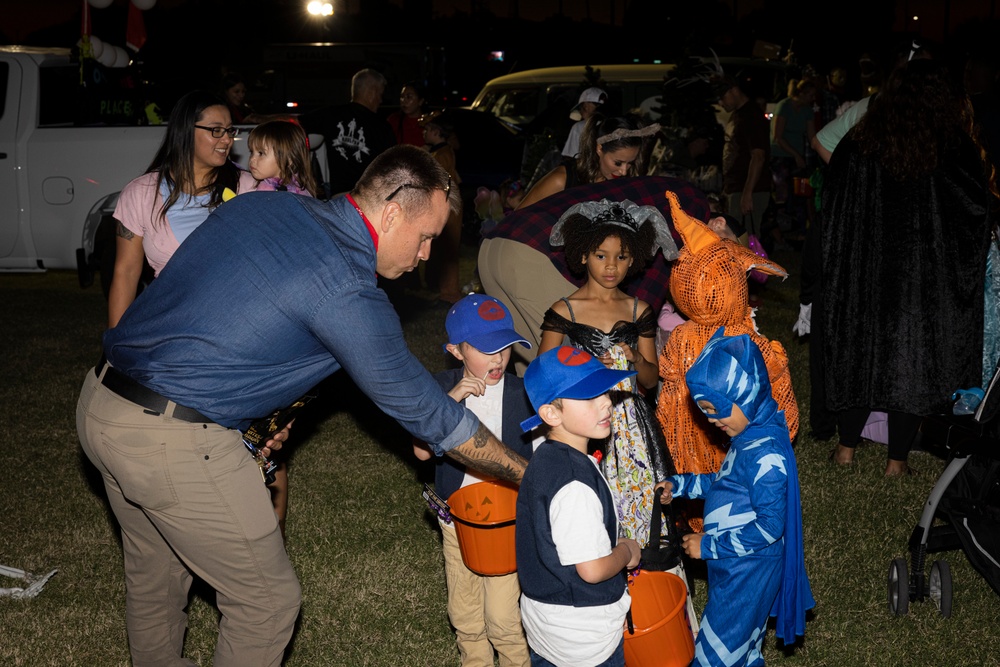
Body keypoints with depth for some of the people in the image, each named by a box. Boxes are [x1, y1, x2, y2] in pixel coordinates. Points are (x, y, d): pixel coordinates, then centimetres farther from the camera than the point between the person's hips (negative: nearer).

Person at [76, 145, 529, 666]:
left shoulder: (261, 205, 8)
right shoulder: (345, 291, -15)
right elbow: (423, 411, -8)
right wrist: (528, 474, 3)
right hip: (173, 441, -9)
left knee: (154, 574, 27)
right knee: (267, 602, 7)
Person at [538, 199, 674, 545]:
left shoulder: (639, 311, 7)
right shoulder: (564, 311, -2)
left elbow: (652, 380, 11)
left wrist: (636, 359, -9)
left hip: (630, 426, 3)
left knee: (636, 505, -1)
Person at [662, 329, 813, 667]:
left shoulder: (764, 455, -29)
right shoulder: (749, 435, 0)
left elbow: (769, 526, -28)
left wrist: (708, 545, -21)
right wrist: (680, 485, 10)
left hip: (747, 572, -9)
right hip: (735, 566, 9)